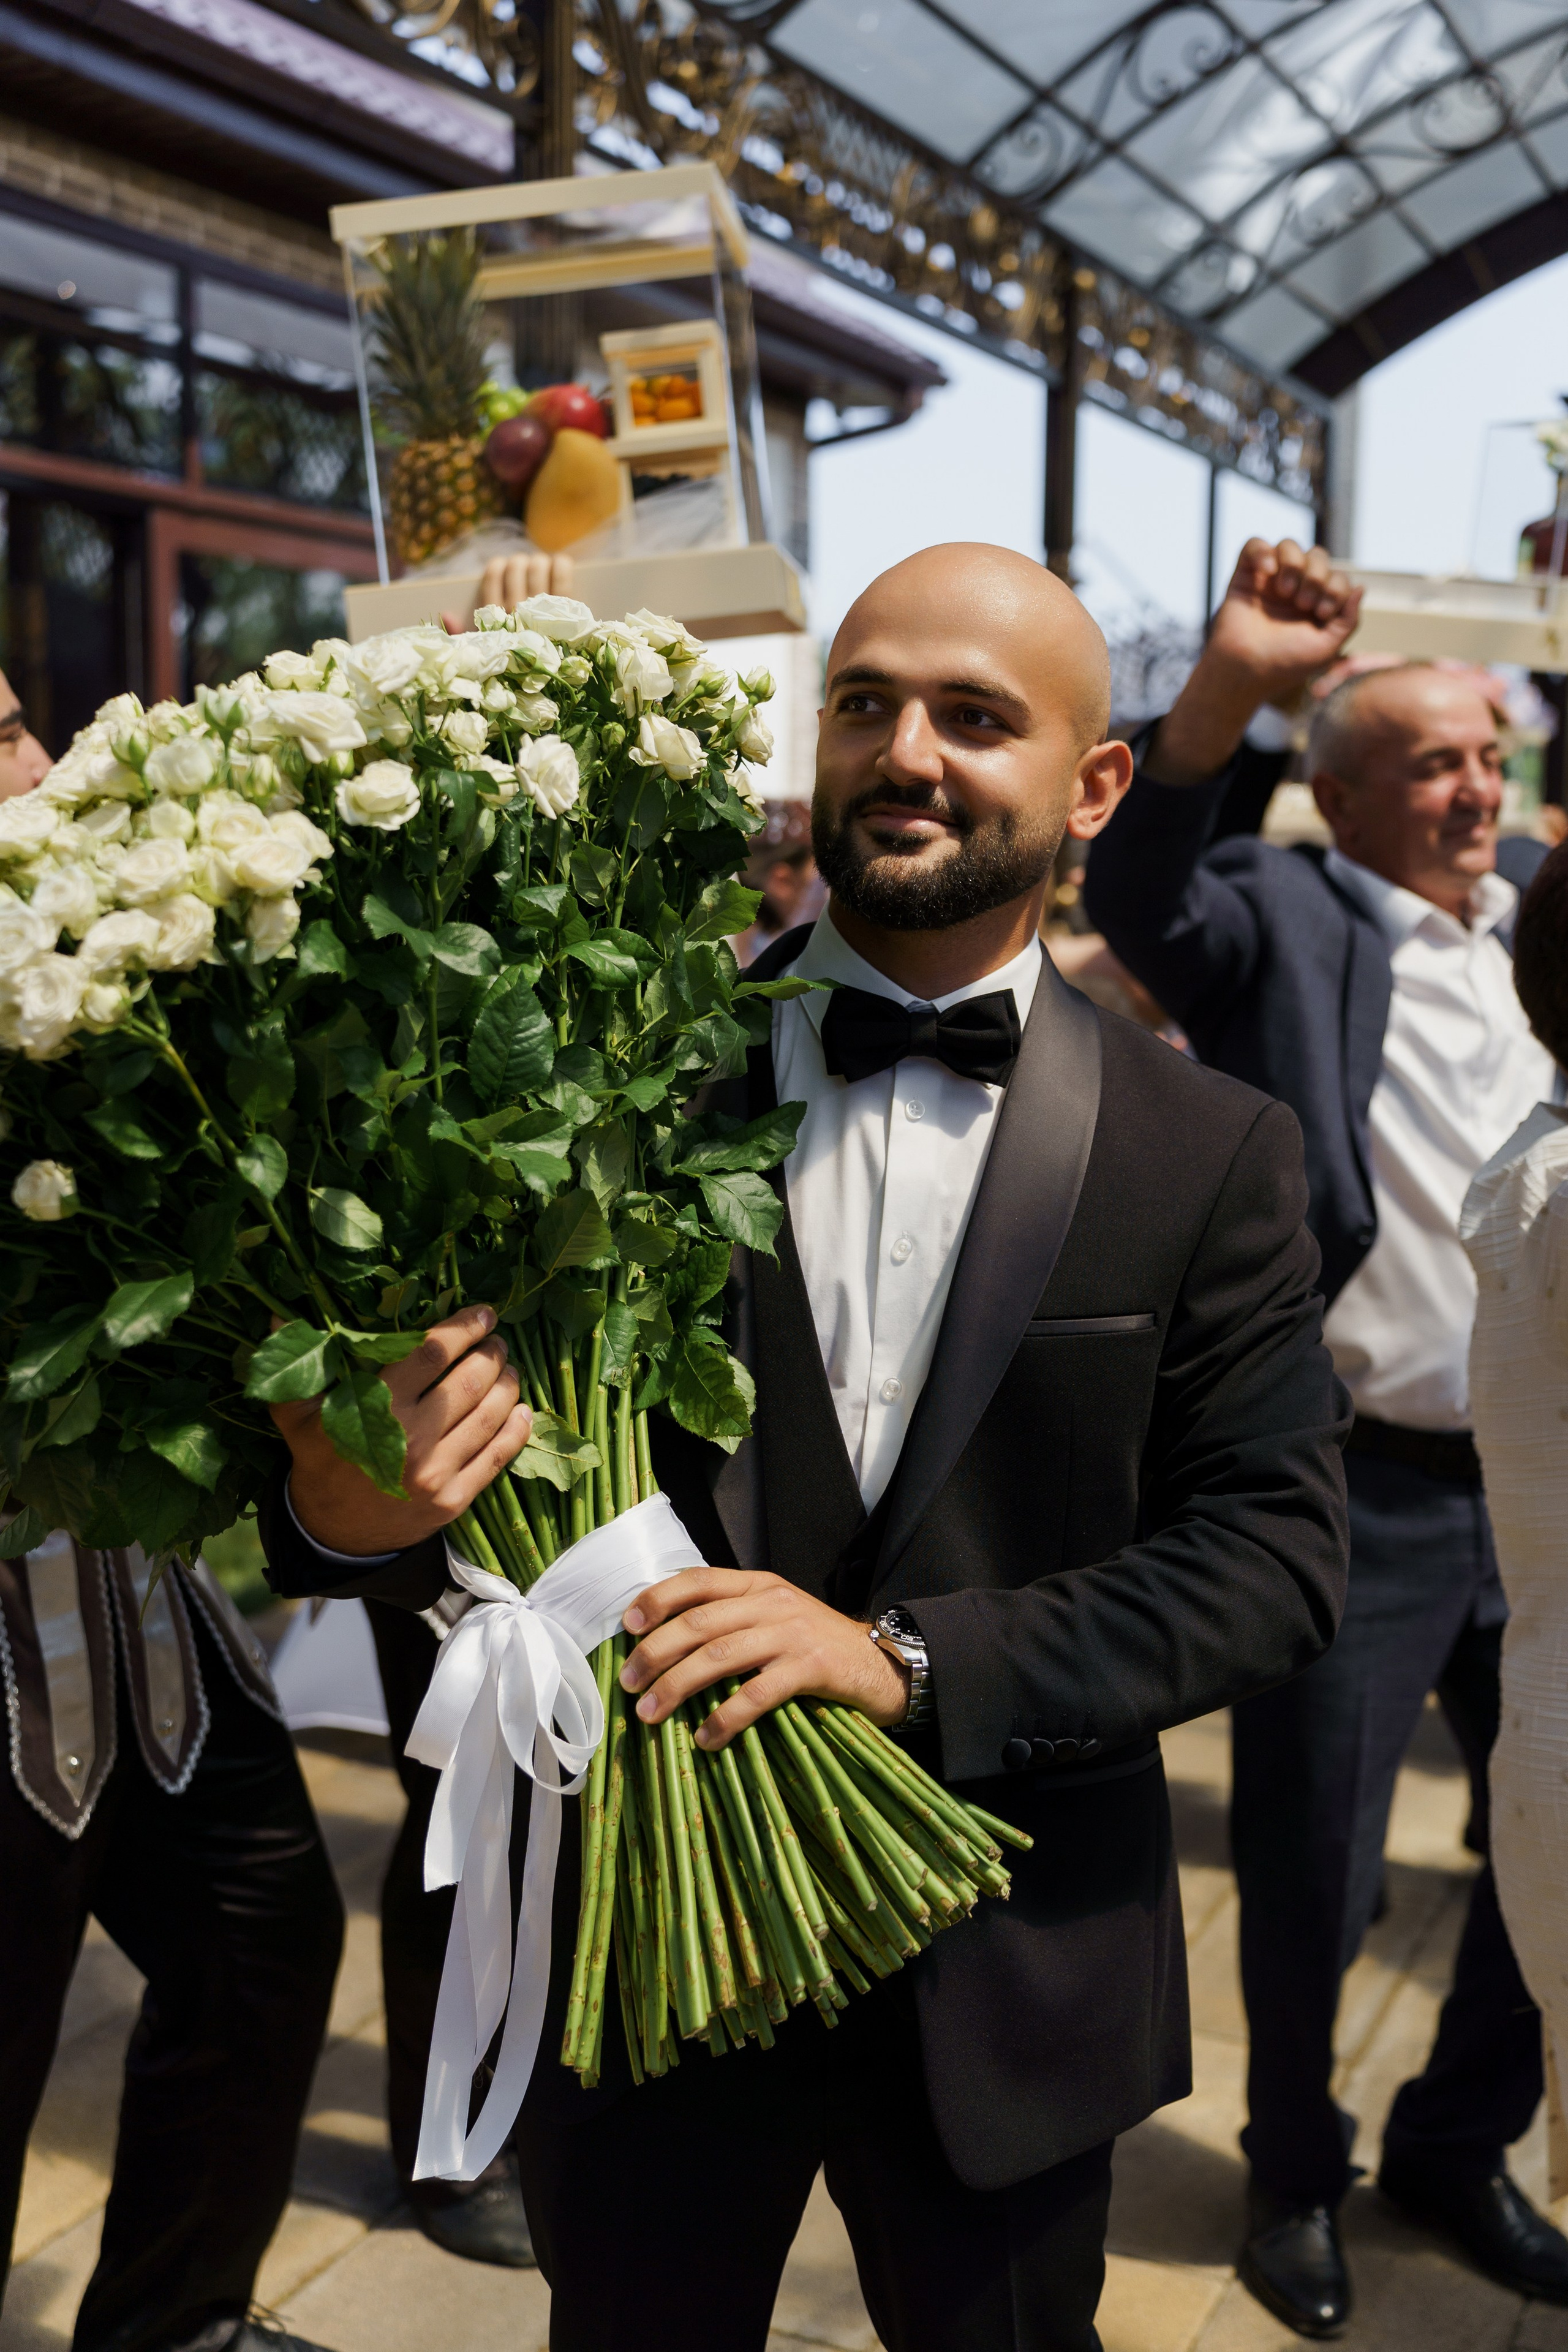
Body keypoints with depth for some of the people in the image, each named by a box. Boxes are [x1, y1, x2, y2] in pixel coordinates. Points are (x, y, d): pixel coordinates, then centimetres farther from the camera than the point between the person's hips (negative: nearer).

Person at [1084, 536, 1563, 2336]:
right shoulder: (1282, 920, -6)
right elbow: (1143, 893, -24)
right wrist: (1226, 686, -39)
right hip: (1355, 1492, -5)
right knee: (1312, 1876, 10)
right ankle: (1297, 2173, 36)